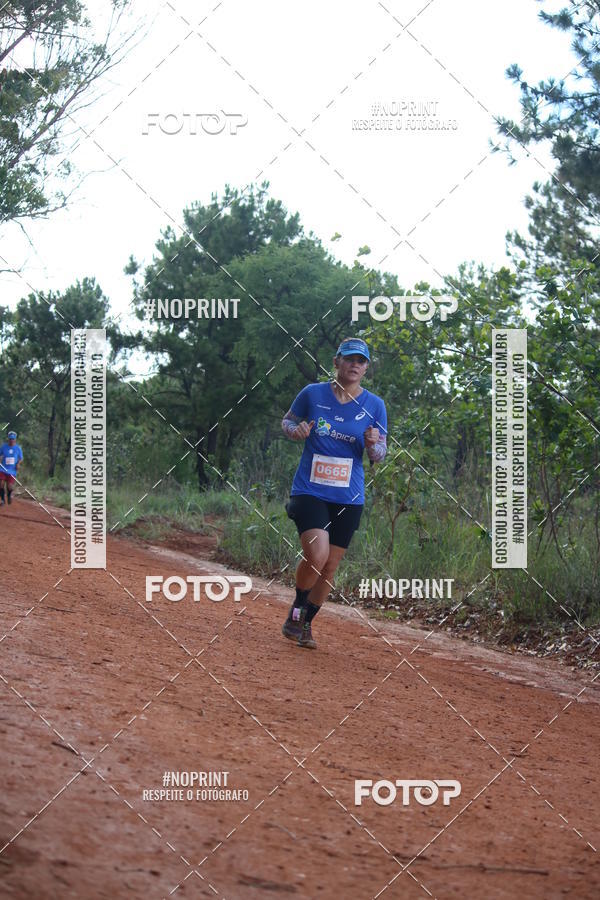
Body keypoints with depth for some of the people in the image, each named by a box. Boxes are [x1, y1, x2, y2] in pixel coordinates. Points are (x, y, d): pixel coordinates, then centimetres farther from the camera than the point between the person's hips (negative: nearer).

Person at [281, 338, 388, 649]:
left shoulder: (374, 405, 3)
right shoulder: (313, 393, -1)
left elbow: (379, 456, 8)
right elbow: (287, 421, 14)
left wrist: (373, 443, -15)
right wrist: (297, 431, -9)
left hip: (348, 498, 3)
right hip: (309, 491, -3)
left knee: (330, 565, 6)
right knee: (317, 555, -21)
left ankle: (306, 624, 25)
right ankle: (296, 611, 5)